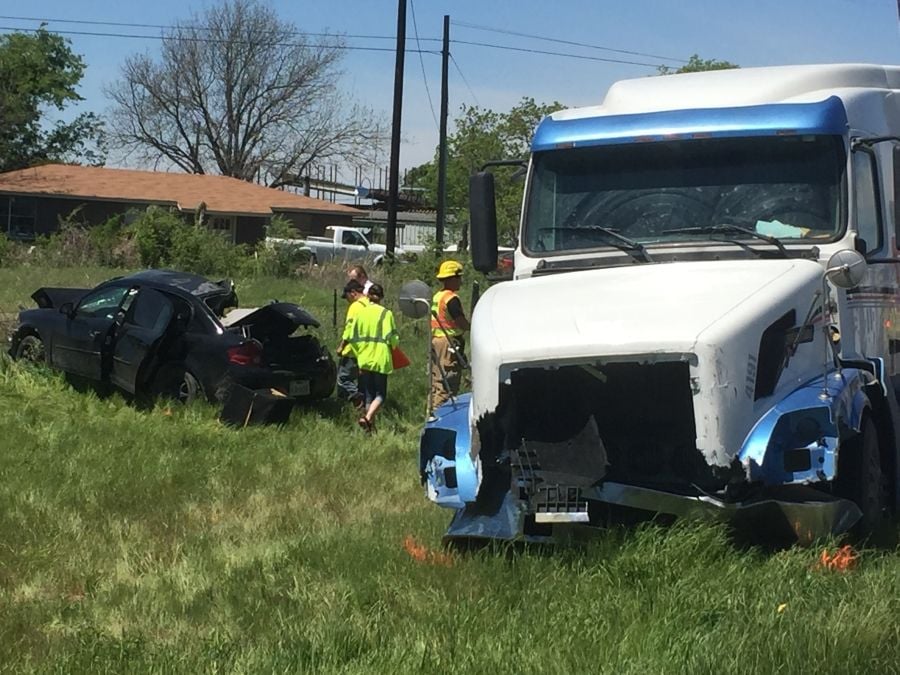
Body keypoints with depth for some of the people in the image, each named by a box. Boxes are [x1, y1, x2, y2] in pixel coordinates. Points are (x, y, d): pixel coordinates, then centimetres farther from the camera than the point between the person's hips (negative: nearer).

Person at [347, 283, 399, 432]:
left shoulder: (360, 312, 3)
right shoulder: (386, 313, -8)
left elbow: (352, 337, 4)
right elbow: (393, 337, -11)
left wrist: (359, 353, 15)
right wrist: (393, 344, 12)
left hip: (364, 360, 3)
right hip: (381, 360, -3)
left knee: (368, 395, 13)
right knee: (380, 395, 3)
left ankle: (371, 426, 13)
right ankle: (368, 417, -21)